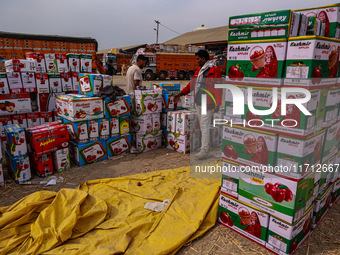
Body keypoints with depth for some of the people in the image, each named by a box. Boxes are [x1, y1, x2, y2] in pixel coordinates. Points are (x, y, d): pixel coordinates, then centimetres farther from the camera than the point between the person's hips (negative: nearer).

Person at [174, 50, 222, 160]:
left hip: (207, 104, -9)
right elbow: (192, 84, 22)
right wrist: (181, 94, 19)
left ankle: (204, 151, 0)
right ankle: (206, 145, 28)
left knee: (205, 127, -6)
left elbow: (218, 88, -14)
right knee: (202, 126, 15)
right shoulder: (199, 70, 17)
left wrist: (217, 103, -18)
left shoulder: (214, 70, -10)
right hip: (198, 102, 9)